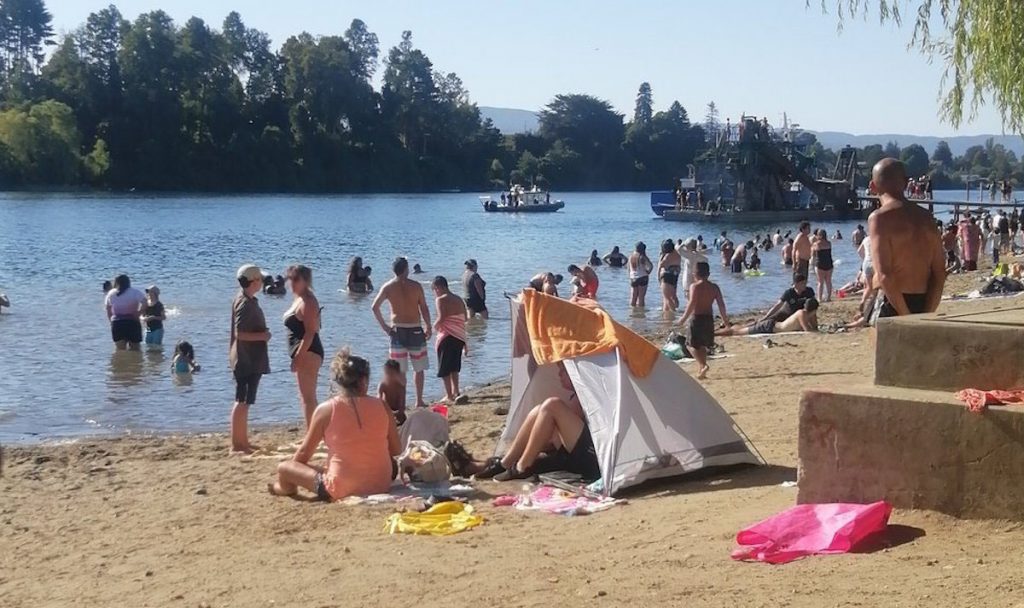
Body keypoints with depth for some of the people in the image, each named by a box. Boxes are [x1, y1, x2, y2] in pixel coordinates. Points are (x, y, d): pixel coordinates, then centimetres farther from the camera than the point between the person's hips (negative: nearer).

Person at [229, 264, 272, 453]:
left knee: (244, 401, 14)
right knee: (242, 401, -7)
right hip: (246, 360, -10)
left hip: (251, 359, 10)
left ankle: (242, 441, 21)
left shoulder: (248, 301, 13)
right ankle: (237, 443, -4)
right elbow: (239, 333, -25)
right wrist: (262, 336, -17)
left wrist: (263, 334, 12)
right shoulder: (245, 303, -18)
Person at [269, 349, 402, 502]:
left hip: (341, 489, -3)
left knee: (283, 467, 11)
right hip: (382, 485, 3)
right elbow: (396, 450, 7)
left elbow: (304, 452, 3)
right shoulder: (381, 406, 0)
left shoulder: (326, 409, -6)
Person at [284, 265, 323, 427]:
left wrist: (298, 357, -24)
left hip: (308, 353, -11)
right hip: (305, 354, 11)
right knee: (307, 397, 16)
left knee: (307, 397, -9)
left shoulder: (307, 302, -15)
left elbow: (310, 333, -22)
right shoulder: (299, 299, 16)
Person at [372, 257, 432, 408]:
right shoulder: (416, 286, -4)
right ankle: (419, 400, 14)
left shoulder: (388, 287, -1)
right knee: (419, 368, 11)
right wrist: (428, 327, 8)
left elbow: (375, 307, -6)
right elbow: (424, 309, -2)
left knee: (399, 371, 6)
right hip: (415, 330, -1)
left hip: (397, 330, 1)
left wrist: (384, 326, 2)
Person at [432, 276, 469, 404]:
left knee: (445, 369, 4)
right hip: (460, 337, 7)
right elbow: (464, 320, 13)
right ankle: (456, 393, 21)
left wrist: (434, 326, -3)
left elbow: (441, 318, -23)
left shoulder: (441, 300, -11)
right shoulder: (459, 300, 11)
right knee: (454, 367, 21)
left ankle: (449, 396, 4)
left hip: (447, 337, -7)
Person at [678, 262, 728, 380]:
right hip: (709, 318, 6)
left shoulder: (695, 286, -10)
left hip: (697, 318, -6)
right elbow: (721, 304, 3)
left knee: (691, 345, 1)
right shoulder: (714, 287, 5)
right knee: (702, 345, 19)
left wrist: (684, 318, -12)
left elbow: (692, 303, -18)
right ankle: (701, 370, 19)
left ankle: (702, 365, -19)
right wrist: (724, 318, 15)